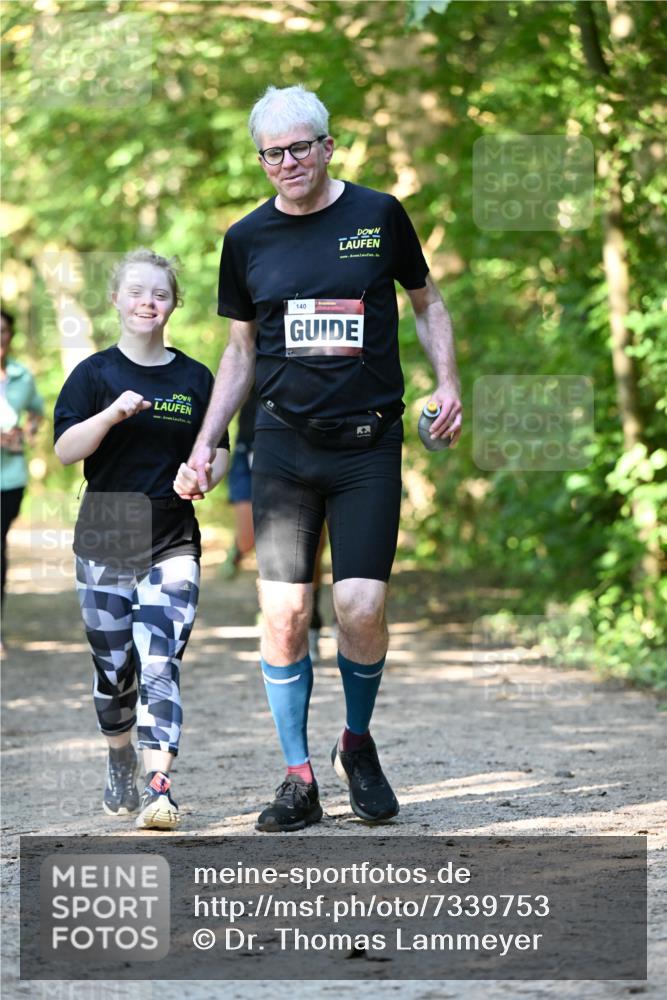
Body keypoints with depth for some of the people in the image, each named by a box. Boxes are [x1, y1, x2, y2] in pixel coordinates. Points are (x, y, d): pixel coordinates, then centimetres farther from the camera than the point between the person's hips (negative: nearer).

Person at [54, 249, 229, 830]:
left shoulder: (195, 379, 7)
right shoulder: (95, 374, 2)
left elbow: (219, 452, 13)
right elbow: (65, 451, -6)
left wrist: (201, 475, -9)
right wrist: (113, 414, -21)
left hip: (172, 541, 0)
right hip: (105, 539, 0)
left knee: (160, 662, -14)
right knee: (115, 668, 7)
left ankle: (160, 786, -21)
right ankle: (120, 761, 33)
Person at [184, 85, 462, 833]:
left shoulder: (379, 216, 2)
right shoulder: (248, 240, 6)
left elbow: (426, 303, 15)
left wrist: (447, 381, -1)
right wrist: (206, 441, 8)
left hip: (369, 443, -1)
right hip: (284, 444, 2)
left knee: (362, 609, -10)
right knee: (284, 613, -6)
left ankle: (358, 744, 17)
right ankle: (299, 778, 6)